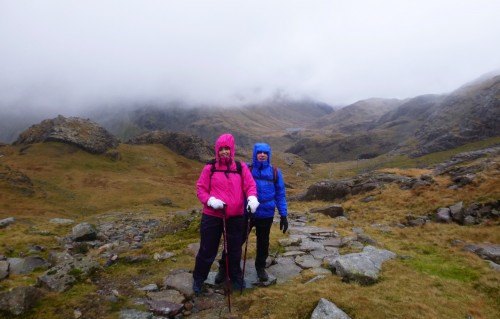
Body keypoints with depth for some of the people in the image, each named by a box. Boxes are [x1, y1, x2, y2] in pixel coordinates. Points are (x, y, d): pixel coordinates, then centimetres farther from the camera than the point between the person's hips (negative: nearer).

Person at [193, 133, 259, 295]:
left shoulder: (241, 167, 0)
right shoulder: (209, 168, -4)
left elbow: (250, 185, -3)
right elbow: (200, 188, -1)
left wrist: (252, 198, -24)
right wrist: (210, 200, -19)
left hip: (236, 216, 2)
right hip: (212, 215, -2)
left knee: (235, 248, 18)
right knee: (207, 249, 10)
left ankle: (236, 277, 41)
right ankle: (198, 278, 33)